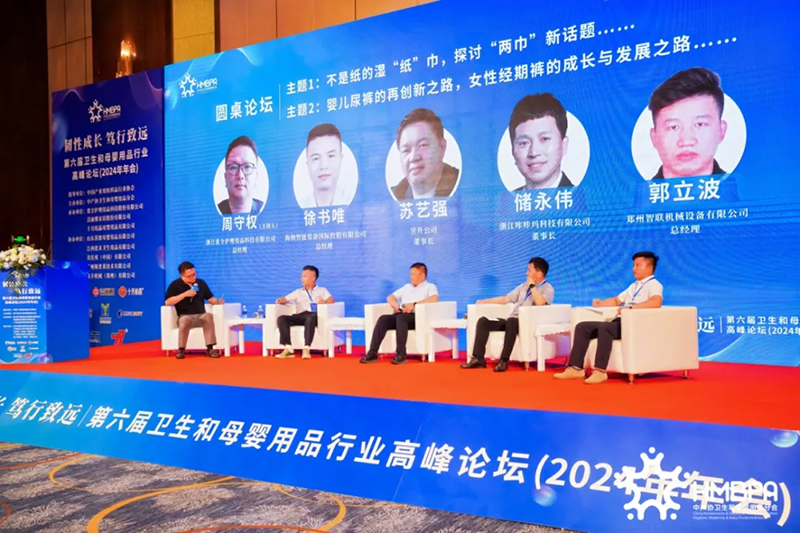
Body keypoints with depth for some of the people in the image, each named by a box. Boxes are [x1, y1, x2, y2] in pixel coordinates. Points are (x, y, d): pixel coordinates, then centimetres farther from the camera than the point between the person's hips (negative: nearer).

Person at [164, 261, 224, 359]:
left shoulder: (201, 283, 13)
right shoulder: (175, 285, 2)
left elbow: (210, 298, 15)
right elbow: (167, 302, -9)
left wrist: (218, 302, -8)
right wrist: (185, 294, -14)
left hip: (200, 316, 2)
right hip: (185, 316, -2)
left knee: (208, 316, -34)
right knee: (185, 320, -40)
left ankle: (210, 349, -34)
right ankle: (181, 349, -25)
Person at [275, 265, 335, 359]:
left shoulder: (322, 290, 23)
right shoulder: (298, 292, 33)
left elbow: (331, 300, 6)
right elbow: (285, 299, 26)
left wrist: (325, 301, -18)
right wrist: (280, 300, 1)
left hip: (314, 315, -3)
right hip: (300, 316, 3)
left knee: (311, 317, -42)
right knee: (281, 318, -27)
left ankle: (306, 349, -49)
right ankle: (288, 348, -38)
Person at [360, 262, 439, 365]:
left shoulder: (430, 287, 11)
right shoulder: (407, 287, 30)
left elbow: (434, 298, -12)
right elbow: (390, 297, 28)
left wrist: (414, 304, -22)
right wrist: (396, 305, 3)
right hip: (401, 315, 5)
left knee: (401, 318, -37)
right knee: (383, 319, -24)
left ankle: (401, 354, -40)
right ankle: (372, 353, -32)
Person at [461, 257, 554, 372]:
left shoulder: (548, 289, 0)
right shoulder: (524, 286, 23)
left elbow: (540, 302, -23)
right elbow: (506, 299, 25)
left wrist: (532, 285, -10)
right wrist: (485, 301, 22)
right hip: (511, 321, 7)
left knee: (512, 321, -40)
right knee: (483, 321, -11)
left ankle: (504, 360, -37)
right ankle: (478, 358, -17)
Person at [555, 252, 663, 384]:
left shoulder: (654, 285, -2)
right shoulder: (634, 285, 27)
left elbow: (656, 302, -23)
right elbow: (616, 300, 35)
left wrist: (630, 307, -33)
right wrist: (600, 303, 15)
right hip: (619, 323, 9)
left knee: (604, 327, -36)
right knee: (582, 327, -5)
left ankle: (600, 371, -36)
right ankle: (576, 368, -13)